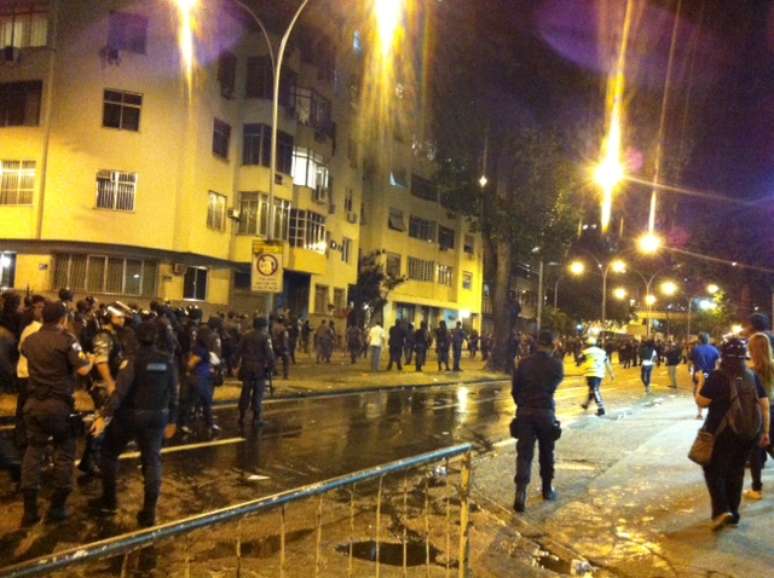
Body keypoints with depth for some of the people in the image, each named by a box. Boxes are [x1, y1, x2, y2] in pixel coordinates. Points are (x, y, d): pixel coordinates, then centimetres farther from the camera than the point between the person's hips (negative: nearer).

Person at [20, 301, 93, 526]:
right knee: (64, 452, 8)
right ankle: (57, 506, 10)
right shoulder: (66, 340, -11)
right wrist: (91, 360, 2)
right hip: (59, 404, -5)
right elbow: (82, 369, -18)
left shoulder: (29, 340, 8)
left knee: (33, 451, 10)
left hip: (34, 402, 5)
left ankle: (29, 510, 9)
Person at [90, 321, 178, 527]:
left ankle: (109, 501, 25)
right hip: (156, 417, 3)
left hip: (129, 415, -3)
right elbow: (173, 393, 4)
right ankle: (149, 512, 5)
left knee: (109, 453, 19)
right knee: (152, 461, 8)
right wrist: (171, 420, 13)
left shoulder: (133, 360, -12)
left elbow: (119, 392, -21)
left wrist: (103, 415, -22)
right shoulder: (168, 361, 0)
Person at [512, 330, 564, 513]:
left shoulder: (524, 363, -2)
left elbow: (514, 390, 2)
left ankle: (521, 492, -16)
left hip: (524, 412, 1)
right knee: (546, 452, 17)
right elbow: (558, 379, 10)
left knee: (524, 453, -1)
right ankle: (547, 489, 30)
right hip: (545, 412, -1)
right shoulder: (556, 364, -8)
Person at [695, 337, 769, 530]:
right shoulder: (753, 377, 3)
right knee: (736, 471, 16)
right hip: (748, 433, 5)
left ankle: (721, 510, -8)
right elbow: (764, 405, 5)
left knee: (714, 470, 7)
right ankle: (733, 512, 22)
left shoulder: (717, 376, -13)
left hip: (723, 433, -5)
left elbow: (702, 402, -11)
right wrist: (765, 431, 12)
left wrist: (700, 385, 6)